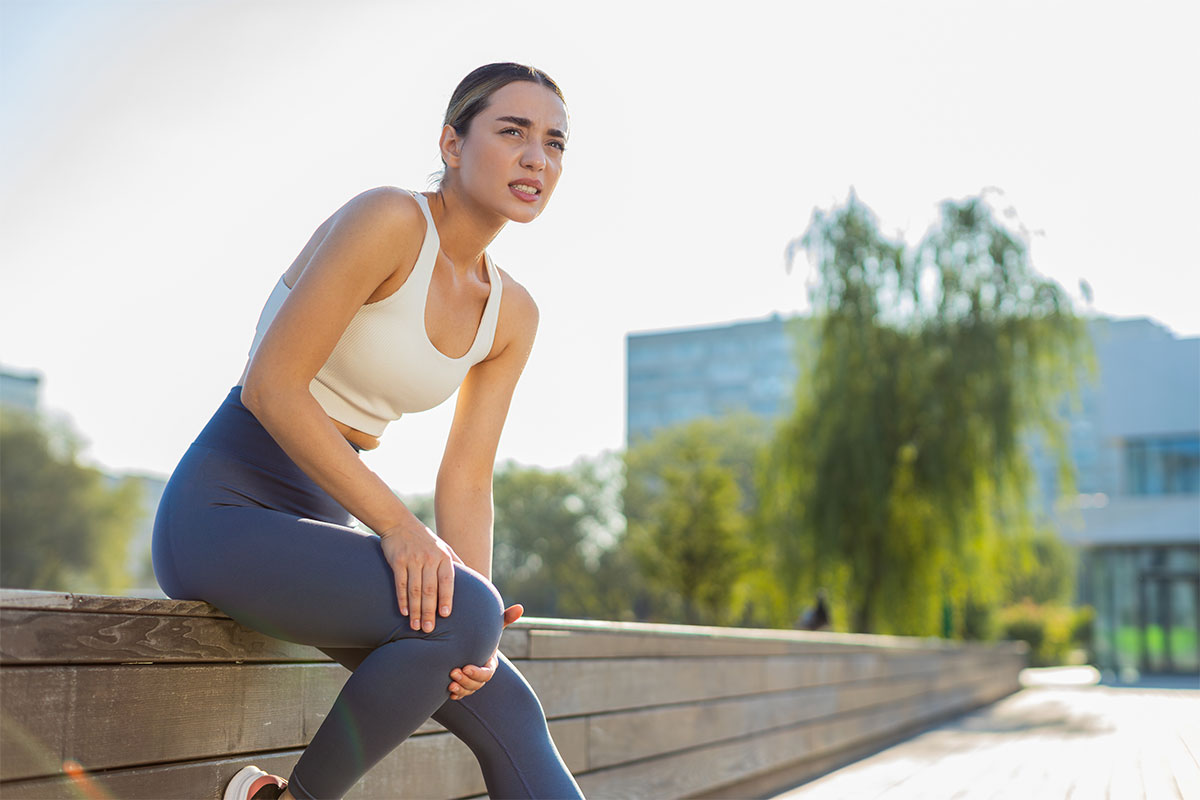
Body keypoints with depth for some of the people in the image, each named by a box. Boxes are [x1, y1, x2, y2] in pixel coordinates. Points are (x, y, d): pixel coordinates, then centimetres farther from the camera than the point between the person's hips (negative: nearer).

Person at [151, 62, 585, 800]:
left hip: (325, 523, 7)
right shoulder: (390, 220, -15)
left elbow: (467, 482, 3)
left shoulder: (513, 316, 6)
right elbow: (271, 387, -20)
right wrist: (399, 526, -24)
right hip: (226, 510, -7)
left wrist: (476, 628, -12)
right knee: (461, 614, -29)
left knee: (510, 717, -3)